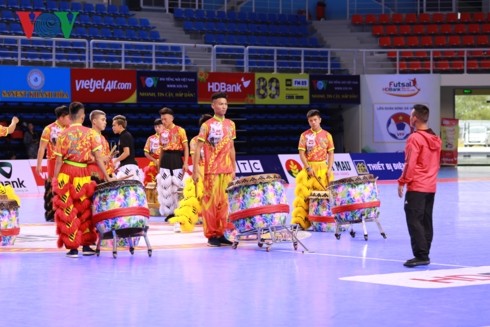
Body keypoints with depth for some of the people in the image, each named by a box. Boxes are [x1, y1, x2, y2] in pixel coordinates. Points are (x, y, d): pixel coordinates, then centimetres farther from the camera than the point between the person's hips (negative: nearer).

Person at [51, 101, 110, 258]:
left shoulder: (63, 134, -2)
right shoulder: (90, 133, -1)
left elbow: (59, 161, -3)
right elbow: (98, 158, -4)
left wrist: (54, 181, 4)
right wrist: (107, 177, 0)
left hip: (65, 174, -1)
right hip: (83, 174, 1)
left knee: (67, 211, 4)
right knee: (84, 210, 14)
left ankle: (72, 247, 3)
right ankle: (86, 245, 17)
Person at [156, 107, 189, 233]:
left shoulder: (180, 131, -2)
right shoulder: (162, 133, 12)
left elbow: (186, 148, -4)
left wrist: (185, 163, -11)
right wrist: (159, 164, 16)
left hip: (176, 159, -5)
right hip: (165, 160, 5)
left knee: (177, 188, -7)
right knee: (165, 188, 4)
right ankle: (169, 212, 13)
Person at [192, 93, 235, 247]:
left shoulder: (231, 125, 10)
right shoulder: (207, 125, -6)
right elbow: (198, 148, -6)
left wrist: (234, 168, 14)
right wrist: (195, 170, -12)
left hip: (227, 170, 5)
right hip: (211, 170, -5)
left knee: (223, 202, 6)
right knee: (211, 202, -2)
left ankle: (220, 234, 12)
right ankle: (211, 235, 2)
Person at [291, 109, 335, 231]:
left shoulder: (327, 135, 5)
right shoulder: (304, 135, 3)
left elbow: (331, 153, 5)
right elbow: (302, 153, -1)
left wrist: (329, 169, -7)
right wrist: (308, 168, -12)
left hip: (323, 168, 1)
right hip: (309, 168, -1)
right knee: (304, 194, -9)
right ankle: (300, 221, -9)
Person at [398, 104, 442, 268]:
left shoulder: (415, 138, -14)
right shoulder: (436, 139, 10)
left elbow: (410, 163, -16)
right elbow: (435, 163, 15)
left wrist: (402, 182, -9)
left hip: (416, 187, -8)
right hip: (431, 186, 8)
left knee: (414, 221, -7)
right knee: (426, 221, 11)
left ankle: (421, 256, -13)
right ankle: (425, 254, 13)